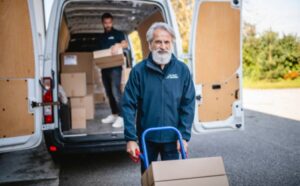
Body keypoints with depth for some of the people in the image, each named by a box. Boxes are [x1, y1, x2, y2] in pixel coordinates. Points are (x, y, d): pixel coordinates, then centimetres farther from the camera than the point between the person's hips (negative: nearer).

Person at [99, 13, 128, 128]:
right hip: (104, 68, 7)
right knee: (109, 92, 9)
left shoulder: (118, 33, 4)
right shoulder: (102, 37, 21)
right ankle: (114, 114, 17)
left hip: (115, 67, -6)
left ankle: (121, 116, -13)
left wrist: (118, 45, -34)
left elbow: (125, 44, -12)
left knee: (116, 91, -14)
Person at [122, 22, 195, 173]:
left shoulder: (182, 70, -5)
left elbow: (188, 104, -4)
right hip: (147, 137, 0)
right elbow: (129, 105, -9)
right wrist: (130, 138, -13)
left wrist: (184, 136, -9)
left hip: (172, 138, 0)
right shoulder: (138, 70, -9)